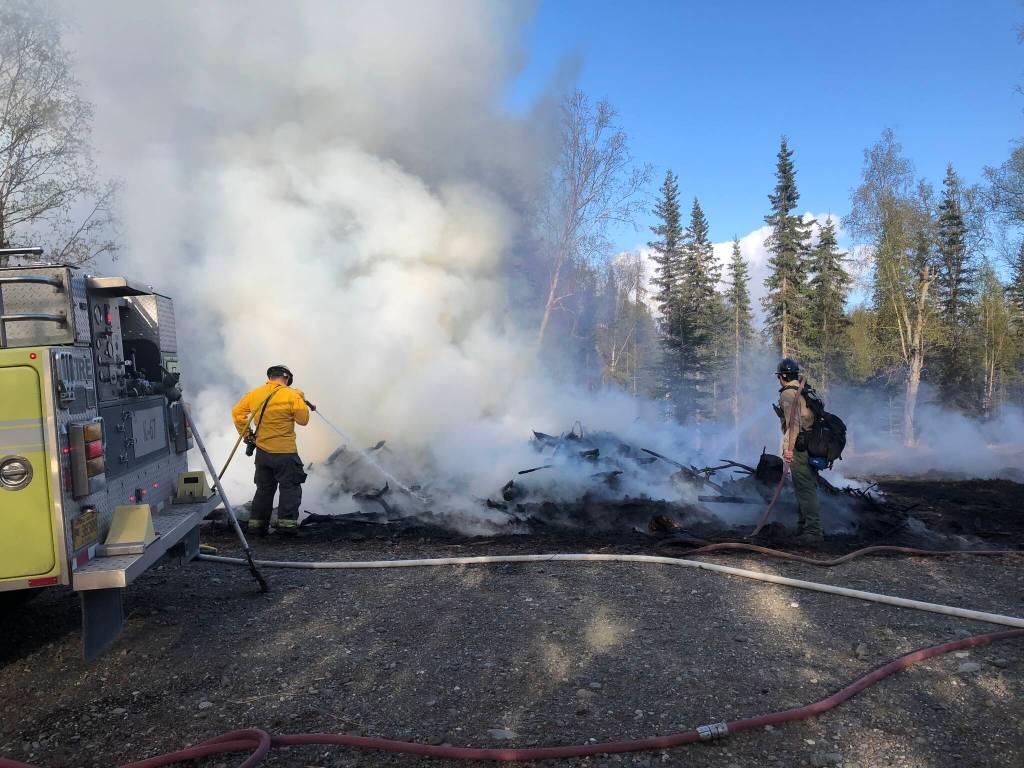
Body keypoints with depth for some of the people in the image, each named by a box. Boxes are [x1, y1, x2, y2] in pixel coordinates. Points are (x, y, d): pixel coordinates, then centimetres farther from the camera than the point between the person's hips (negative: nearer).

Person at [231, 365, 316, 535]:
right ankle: (287, 521, -1)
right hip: (285, 452, -5)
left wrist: (245, 434, 17)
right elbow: (303, 420, -4)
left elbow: (237, 412, 10)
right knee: (290, 487, 5)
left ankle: (257, 522, 19)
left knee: (264, 488, 17)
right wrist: (301, 400, 10)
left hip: (262, 451, 5)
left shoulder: (254, 394, 4)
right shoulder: (292, 395, -11)